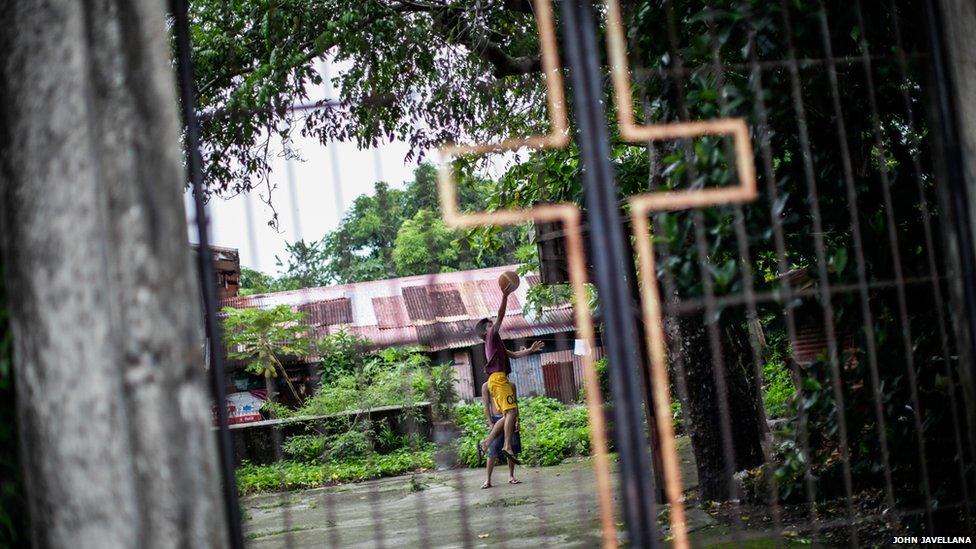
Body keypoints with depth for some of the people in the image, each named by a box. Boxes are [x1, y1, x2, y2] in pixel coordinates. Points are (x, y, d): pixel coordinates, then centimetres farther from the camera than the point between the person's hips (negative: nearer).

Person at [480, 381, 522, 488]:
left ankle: (511, 476, 16)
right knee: (493, 451, -10)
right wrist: (490, 423, -9)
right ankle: (488, 480, -6)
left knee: (512, 448, 3)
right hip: (496, 419, -3)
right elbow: (486, 406, -1)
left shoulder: (511, 385, 12)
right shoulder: (486, 386, 3)